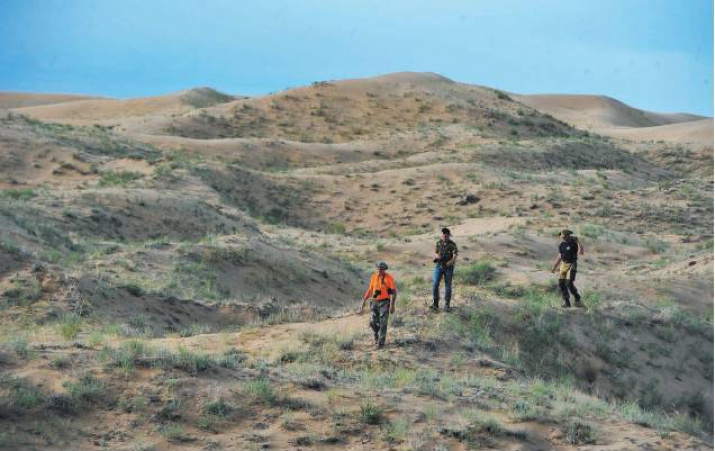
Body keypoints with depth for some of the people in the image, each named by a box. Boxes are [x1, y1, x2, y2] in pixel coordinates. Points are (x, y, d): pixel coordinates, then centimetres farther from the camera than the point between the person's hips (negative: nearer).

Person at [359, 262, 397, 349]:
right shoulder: (374, 277, 3)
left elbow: (394, 292, -10)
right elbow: (370, 290, 12)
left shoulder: (389, 278, -11)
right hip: (375, 302, 4)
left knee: (383, 323, -11)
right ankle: (377, 337, 28)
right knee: (373, 322, 0)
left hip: (385, 303, -4)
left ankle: (381, 343, -6)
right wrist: (364, 301, 6)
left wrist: (392, 305, -17)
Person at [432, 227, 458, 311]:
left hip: (448, 267, -2)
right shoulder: (438, 243, 5)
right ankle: (435, 304, -3)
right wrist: (438, 256, -9)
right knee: (435, 284, -8)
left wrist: (447, 264, -28)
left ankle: (447, 305, 11)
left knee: (448, 286, 3)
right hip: (439, 266, 2)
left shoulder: (452, 245, -6)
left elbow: (454, 257, -15)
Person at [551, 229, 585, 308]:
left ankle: (577, 299, 0)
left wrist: (578, 242, -33)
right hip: (564, 265, 6)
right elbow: (560, 257, 16)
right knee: (561, 284, 0)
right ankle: (566, 302, 9)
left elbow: (581, 252, -25)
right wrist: (554, 267, 16)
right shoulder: (561, 245, 6)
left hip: (572, 265, -6)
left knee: (569, 284, -17)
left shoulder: (574, 242, -13)